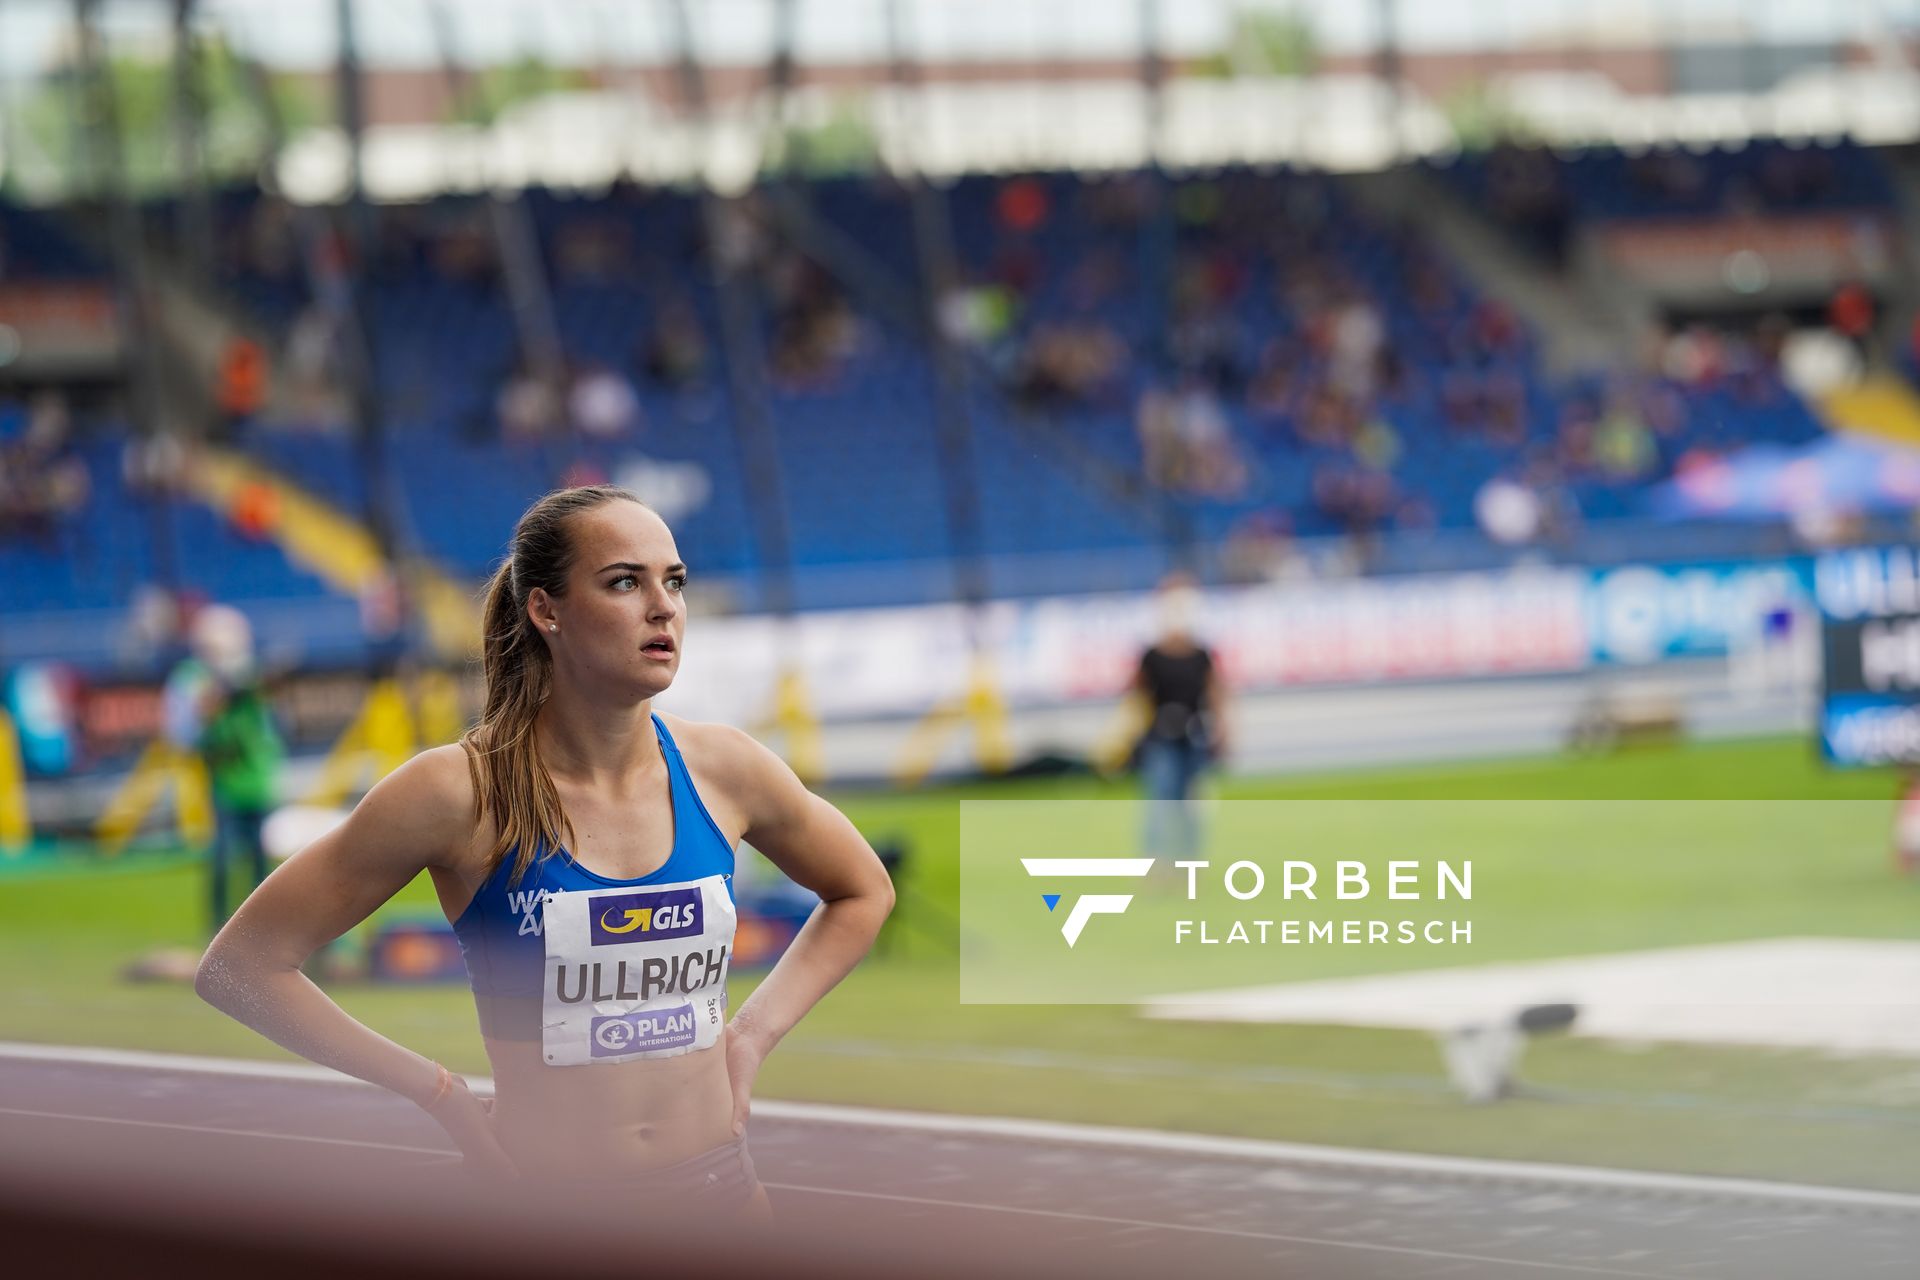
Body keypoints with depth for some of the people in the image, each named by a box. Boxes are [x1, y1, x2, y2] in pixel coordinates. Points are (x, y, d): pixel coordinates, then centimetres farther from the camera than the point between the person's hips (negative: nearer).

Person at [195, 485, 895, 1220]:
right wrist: (438, 1091, -9)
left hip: (715, 1190, 3)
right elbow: (240, 965, -10)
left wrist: (755, 1032, 5)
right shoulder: (462, 794, -13)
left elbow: (864, 893, 18)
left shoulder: (722, 771, -2)